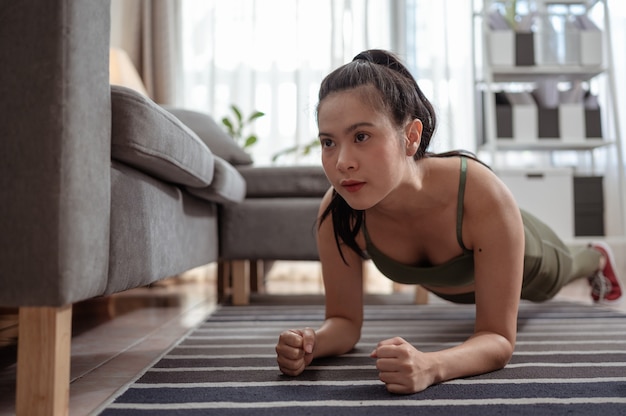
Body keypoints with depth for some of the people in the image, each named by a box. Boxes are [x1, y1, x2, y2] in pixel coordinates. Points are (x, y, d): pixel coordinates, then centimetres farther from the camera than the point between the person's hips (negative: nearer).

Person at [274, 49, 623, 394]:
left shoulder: (483, 196, -48)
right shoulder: (336, 212, -39)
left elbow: (499, 339, -42)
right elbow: (345, 321, -28)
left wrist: (430, 366, -63)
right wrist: (313, 343, -51)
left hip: (522, 258, -3)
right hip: (445, 283, 3)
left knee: (558, 276, 34)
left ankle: (596, 258, 71)